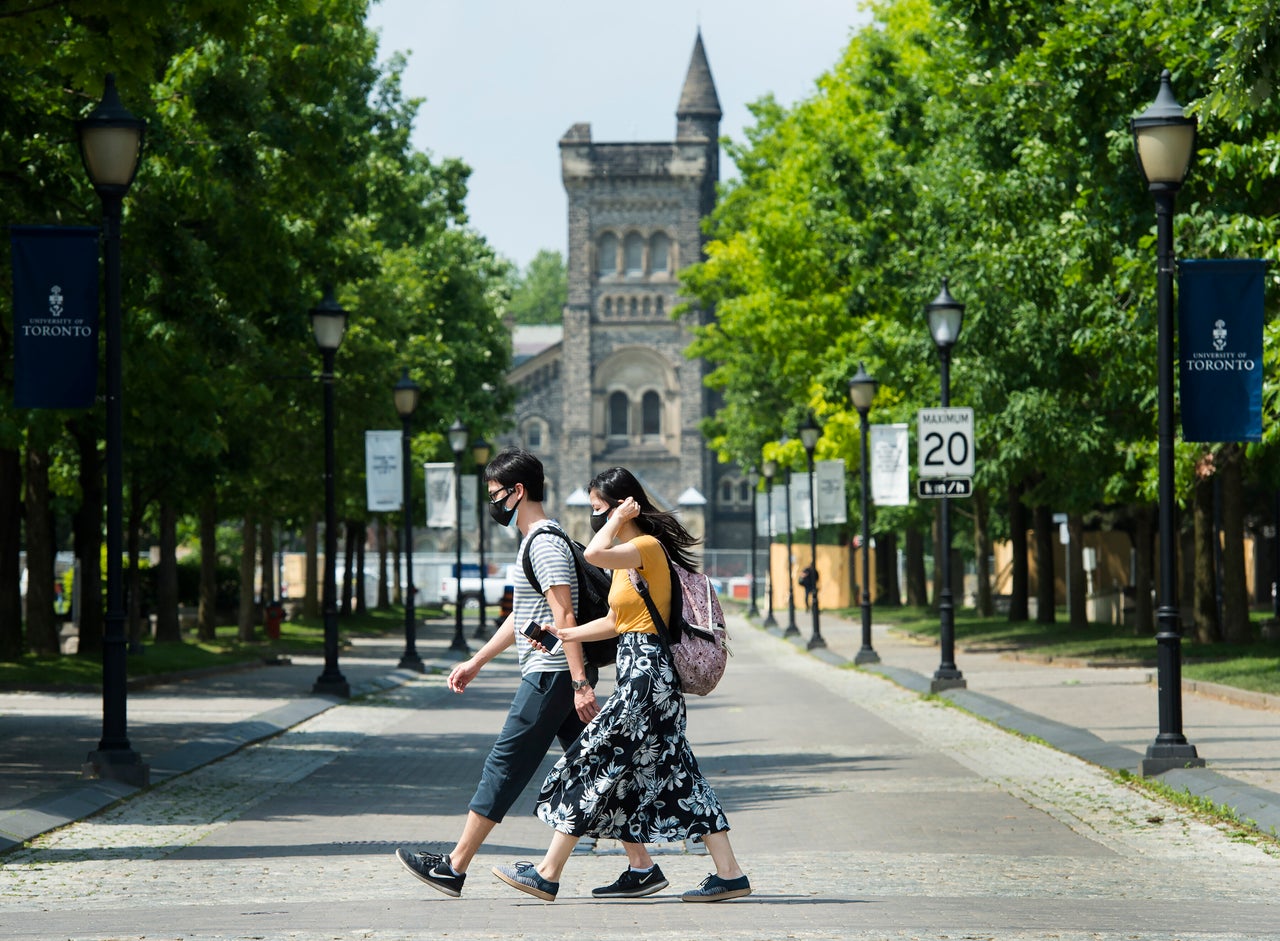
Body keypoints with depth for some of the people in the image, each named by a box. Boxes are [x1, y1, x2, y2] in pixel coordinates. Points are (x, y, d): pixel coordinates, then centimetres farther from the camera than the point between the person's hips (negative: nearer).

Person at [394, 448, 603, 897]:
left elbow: (564, 616, -21)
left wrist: (580, 683, -26)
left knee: (504, 767, -5)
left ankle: (454, 867, 0)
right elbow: (522, 615, 29)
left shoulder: (545, 543, -13)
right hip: (562, 675, 10)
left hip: (551, 675, -10)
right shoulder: (537, 540, 20)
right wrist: (475, 662, 31)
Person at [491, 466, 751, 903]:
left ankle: (548, 875, -4)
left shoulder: (647, 547, -14)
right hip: (638, 671, 10)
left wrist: (617, 519, -17)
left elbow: (594, 554, -33)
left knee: (595, 762, -7)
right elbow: (615, 621, 21)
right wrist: (566, 635, 11)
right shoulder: (628, 554, 17)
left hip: (647, 672, -10)